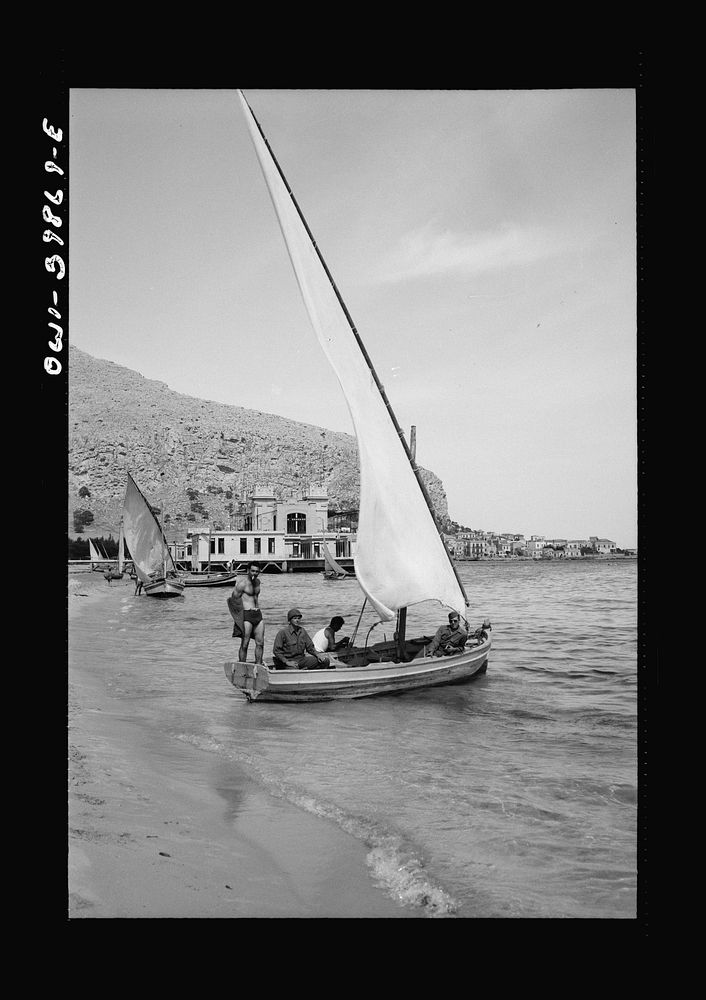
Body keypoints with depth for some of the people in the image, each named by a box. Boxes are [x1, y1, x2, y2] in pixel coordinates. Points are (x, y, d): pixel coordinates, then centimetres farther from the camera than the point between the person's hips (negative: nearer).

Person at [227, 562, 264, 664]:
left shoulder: (257, 581, 14)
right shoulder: (242, 583, -10)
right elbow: (233, 599, -8)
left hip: (258, 614, 7)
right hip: (246, 615, -7)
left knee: (260, 643, 6)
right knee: (244, 644, -4)